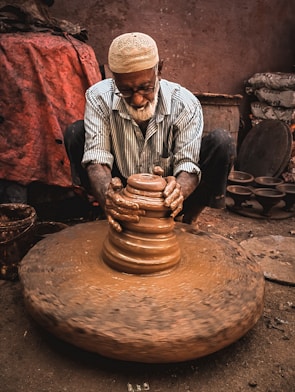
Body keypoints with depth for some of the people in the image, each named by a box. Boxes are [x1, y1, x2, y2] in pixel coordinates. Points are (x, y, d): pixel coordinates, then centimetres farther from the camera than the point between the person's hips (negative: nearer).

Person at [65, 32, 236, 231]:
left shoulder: (185, 104, -19)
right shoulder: (99, 98, -17)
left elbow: (188, 164, -23)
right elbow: (96, 159, -24)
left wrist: (178, 190, -48)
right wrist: (106, 194, -47)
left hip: (166, 196, 0)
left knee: (222, 142, -22)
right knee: (75, 132, -18)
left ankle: (187, 223, -5)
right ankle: (113, 216, -8)